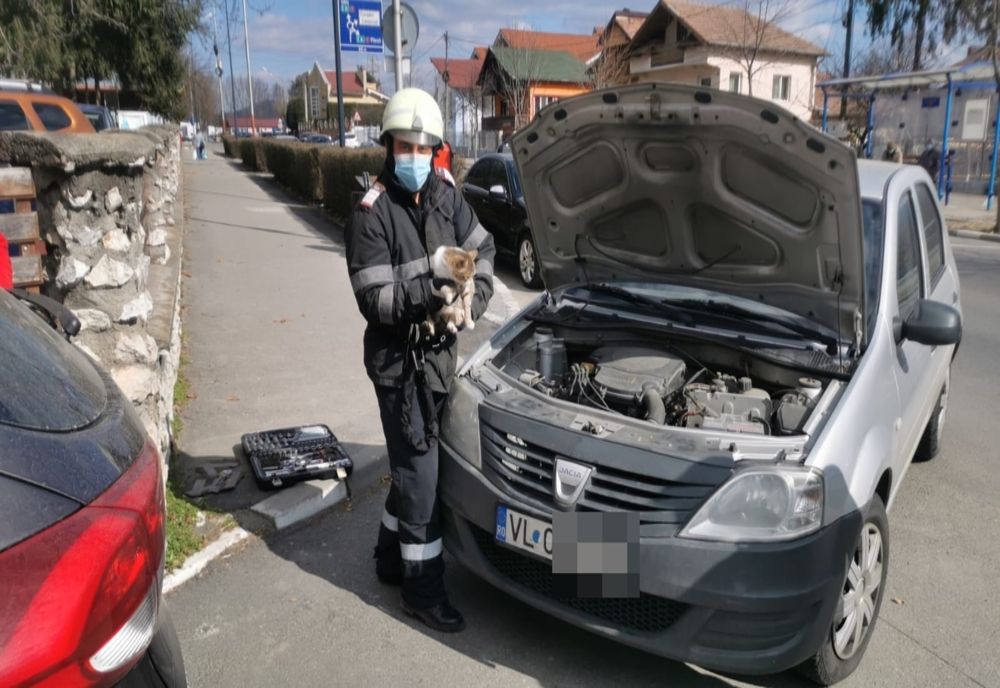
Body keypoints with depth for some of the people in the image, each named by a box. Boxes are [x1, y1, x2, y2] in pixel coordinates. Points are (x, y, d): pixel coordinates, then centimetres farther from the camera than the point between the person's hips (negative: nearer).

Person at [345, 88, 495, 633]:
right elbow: (374, 299, -19)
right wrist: (430, 292, -31)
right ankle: (422, 587, 13)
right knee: (419, 468, -2)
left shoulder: (444, 196, 3)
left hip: (437, 349, 7)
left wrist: (477, 293, -4)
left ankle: (391, 556, 36)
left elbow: (482, 247, 14)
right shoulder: (372, 214, -14)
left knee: (416, 459, 17)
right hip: (397, 357, -6)